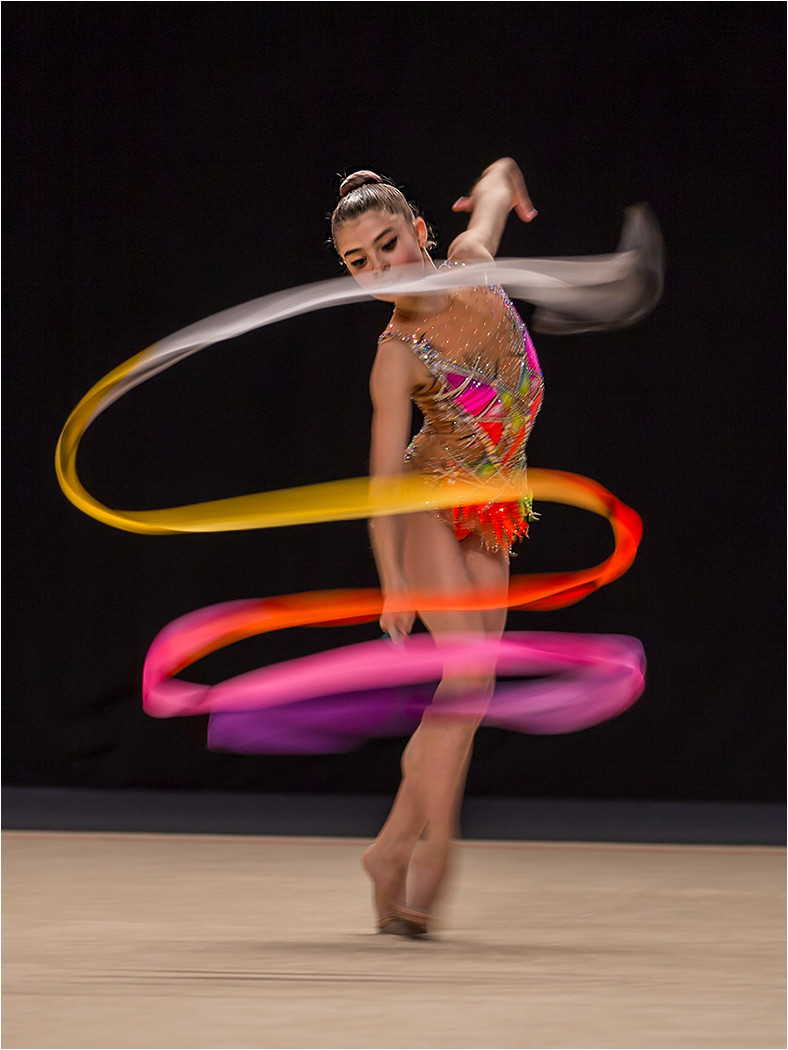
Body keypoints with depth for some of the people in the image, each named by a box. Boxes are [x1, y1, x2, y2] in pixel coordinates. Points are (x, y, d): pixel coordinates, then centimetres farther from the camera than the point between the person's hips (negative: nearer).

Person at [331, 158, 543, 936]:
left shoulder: (470, 261, -11)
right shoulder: (398, 356, -21)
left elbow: (497, 178, 7)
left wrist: (505, 188, 23)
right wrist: (392, 579, -30)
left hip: (489, 517, 5)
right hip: (430, 502, -5)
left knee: (468, 693, -1)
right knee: (469, 667, -21)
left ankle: (392, 849, 8)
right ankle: (434, 850, -18)